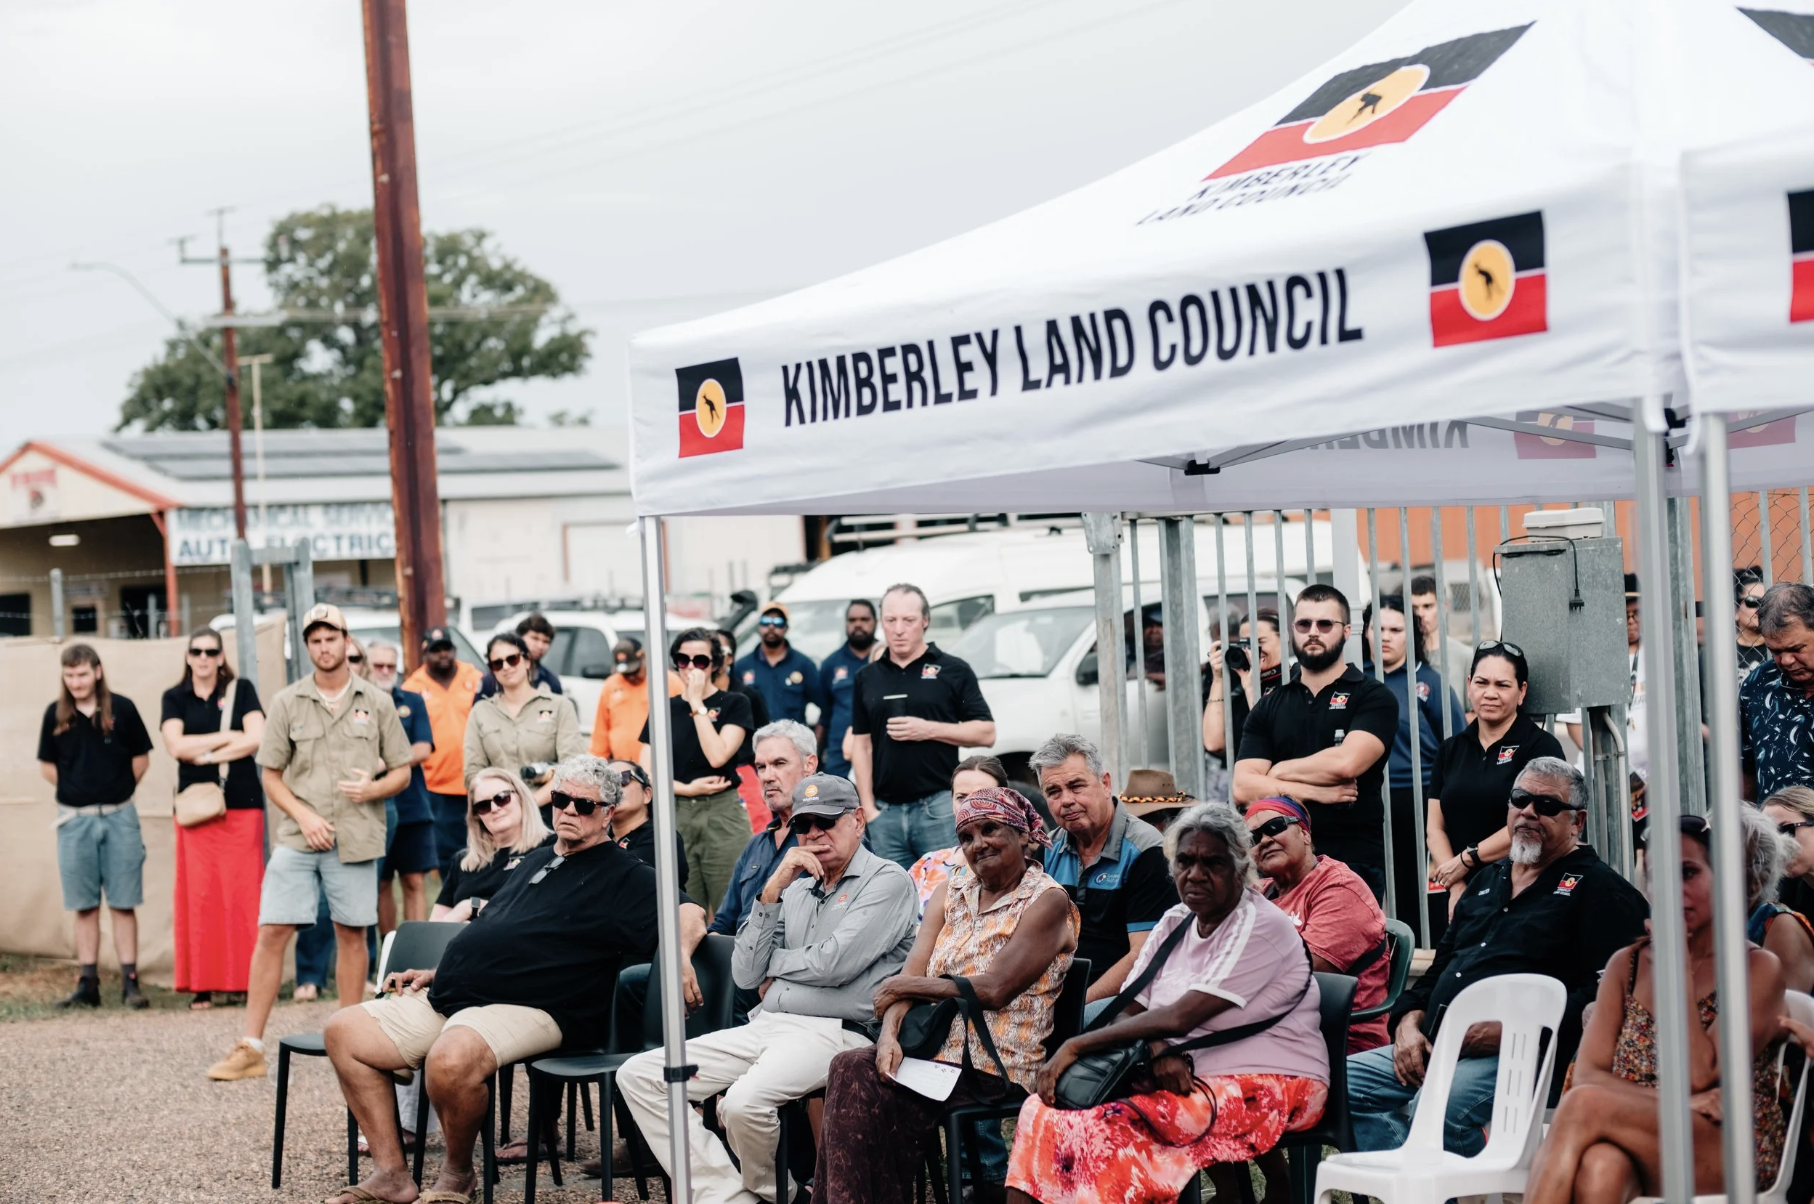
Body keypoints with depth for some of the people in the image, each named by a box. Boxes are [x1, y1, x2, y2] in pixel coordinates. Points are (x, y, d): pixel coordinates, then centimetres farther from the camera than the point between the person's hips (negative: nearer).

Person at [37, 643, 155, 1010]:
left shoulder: (122, 709, -2)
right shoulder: (55, 715, 2)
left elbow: (141, 758, 7)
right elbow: (47, 766, 12)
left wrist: (118, 791, 6)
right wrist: (75, 792, 6)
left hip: (119, 817, -1)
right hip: (75, 820, 1)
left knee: (124, 903, -1)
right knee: (84, 906, 6)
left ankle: (130, 983, 1)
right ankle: (88, 984, 10)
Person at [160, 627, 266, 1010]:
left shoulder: (241, 690, 8)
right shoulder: (175, 698, 11)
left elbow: (256, 739, -5)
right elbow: (176, 745, -4)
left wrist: (204, 754, -7)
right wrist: (228, 738, -6)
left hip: (242, 804, -1)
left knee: (244, 892, -5)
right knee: (199, 893, -4)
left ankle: (249, 979, -4)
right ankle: (203, 986, -3)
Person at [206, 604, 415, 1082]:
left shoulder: (377, 702, 6)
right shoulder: (286, 703, 5)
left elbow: (402, 772, 9)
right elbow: (272, 776, 7)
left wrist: (373, 788, -12)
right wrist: (304, 816, -8)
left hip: (356, 839, 0)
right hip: (297, 838, 0)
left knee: (351, 934, 7)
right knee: (271, 934, -5)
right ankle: (250, 1048, -3)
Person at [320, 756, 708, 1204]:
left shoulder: (623, 877, 3)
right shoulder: (534, 862, 25)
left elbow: (688, 913, -10)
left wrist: (681, 954, -31)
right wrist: (437, 974, 22)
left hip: (525, 1010, -8)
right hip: (446, 999, 8)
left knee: (451, 1058, -39)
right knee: (345, 1031, -2)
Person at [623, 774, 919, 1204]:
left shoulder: (887, 880, 0)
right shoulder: (797, 888, 20)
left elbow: (834, 963, -13)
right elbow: (746, 975, 10)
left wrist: (773, 964, 6)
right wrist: (772, 890, 2)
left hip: (831, 1033, -8)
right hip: (765, 1025, 8)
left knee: (745, 1102, -35)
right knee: (639, 1075, -6)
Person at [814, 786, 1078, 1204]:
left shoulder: (1047, 901, -4)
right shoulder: (952, 893, 17)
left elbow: (994, 989, -15)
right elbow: (911, 973, 6)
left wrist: (905, 986, -6)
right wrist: (889, 1031, -15)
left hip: (995, 1067, -6)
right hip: (933, 1049, 6)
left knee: (857, 1079, -25)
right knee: (850, 1070, -24)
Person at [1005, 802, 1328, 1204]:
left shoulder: (1262, 927, -13)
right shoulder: (1176, 923, 11)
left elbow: (1180, 1017, -20)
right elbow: (1130, 1012, 5)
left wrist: (1078, 1045, -19)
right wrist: (1159, 1053, -19)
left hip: (1268, 1088, -8)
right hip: (1189, 1078, 8)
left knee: (1110, 1129, -31)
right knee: (1043, 1113, -12)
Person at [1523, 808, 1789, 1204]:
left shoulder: (1758, 969, 4)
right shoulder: (1626, 965, 17)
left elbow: (1698, 1075, -8)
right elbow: (1587, 1073, 4)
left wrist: (1679, 961, -5)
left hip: (1734, 1155, -3)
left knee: (1584, 1104, -32)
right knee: (1599, 1169, -38)